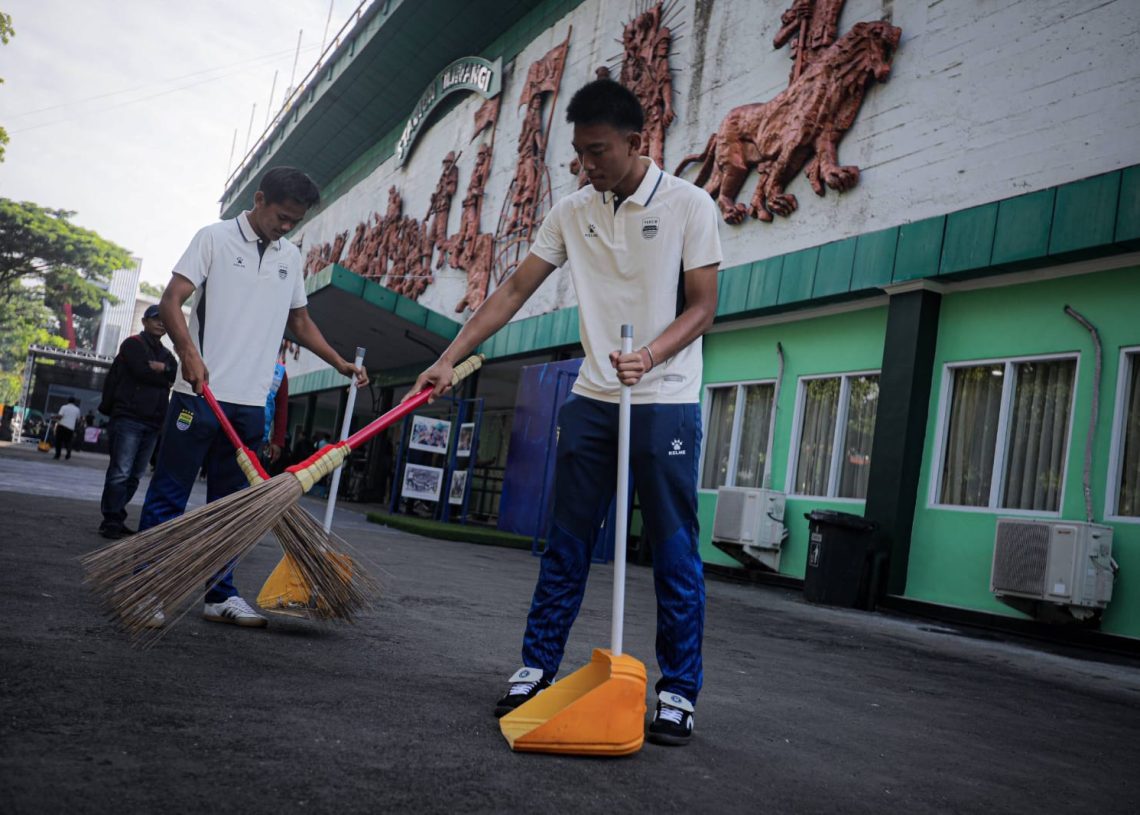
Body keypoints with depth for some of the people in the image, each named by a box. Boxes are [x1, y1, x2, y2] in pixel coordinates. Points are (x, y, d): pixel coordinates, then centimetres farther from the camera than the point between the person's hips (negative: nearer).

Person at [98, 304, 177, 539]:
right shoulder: (133, 344, 4)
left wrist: (161, 367, -9)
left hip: (152, 423, 6)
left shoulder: (166, 354, 23)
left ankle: (117, 519, 11)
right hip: (129, 417, -6)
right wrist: (165, 375, 1)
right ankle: (111, 520, -6)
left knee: (135, 475, 6)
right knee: (120, 472, -10)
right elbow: (142, 372, -13)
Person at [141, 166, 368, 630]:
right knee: (169, 494, 0)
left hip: (251, 401, 5)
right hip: (200, 392, -5)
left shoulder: (291, 258, 16)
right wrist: (188, 351, -23)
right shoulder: (215, 238, 0)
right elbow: (171, 301, -7)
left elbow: (300, 321, 25)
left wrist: (340, 363, 15)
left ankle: (220, 595, 15)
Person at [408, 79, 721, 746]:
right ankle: (537, 670, 18)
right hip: (592, 400, 4)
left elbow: (702, 307, -5)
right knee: (566, 546, 7)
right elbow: (514, 292, 8)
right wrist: (450, 359, 1)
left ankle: (679, 692, 11)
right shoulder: (573, 212, 9)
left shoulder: (689, 205, -3)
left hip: (666, 403, -4)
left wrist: (647, 357, -22)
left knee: (675, 553, 0)